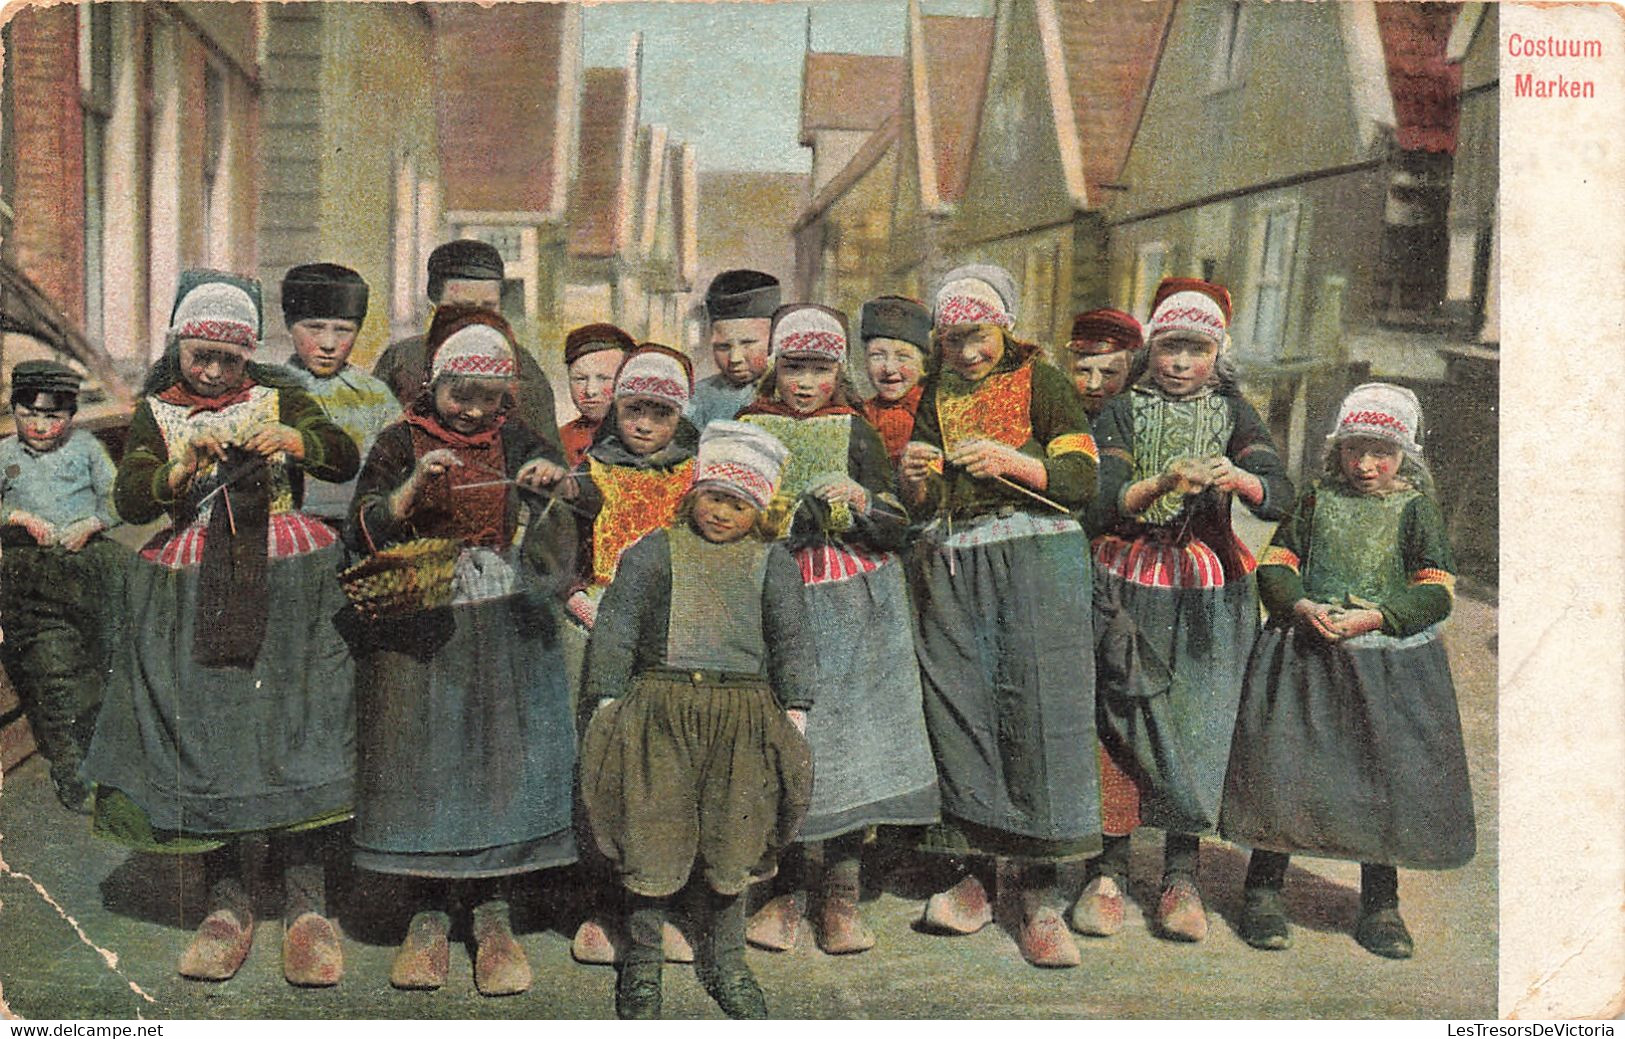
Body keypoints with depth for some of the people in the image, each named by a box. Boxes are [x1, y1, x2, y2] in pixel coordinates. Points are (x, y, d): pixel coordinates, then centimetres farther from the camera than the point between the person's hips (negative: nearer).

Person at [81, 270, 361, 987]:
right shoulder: (156, 414, 13)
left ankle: (306, 905, -9)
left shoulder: (277, 397, 13)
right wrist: (184, 468, -17)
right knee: (198, 736, -3)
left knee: (298, 730, -12)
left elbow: (346, 461, 2)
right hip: (190, 598, 1)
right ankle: (227, 902, 8)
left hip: (287, 587, -1)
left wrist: (295, 439, -17)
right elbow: (129, 502, 1)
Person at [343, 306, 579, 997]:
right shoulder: (401, 442, 4)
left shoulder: (518, 441, 9)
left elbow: (562, 541, 6)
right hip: (416, 629, -1)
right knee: (421, 761, -2)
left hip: (504, 633, 1)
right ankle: (427, 916, 10)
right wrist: (413, 488, -20)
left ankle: (493, 916, 8)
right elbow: (363, 533, -5)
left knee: (502, 764, -2)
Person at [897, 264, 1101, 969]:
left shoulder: (1039, 381, 6)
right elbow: (919, 509, 13)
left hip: (1034, 564, -3)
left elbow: (1083, 479, -5)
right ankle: (972, 881, 9)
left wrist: (1010, 462, -19)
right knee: (957, 710, -1)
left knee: (1036, 711, -9)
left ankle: (1037, 900, -3)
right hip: (949, 569, 4)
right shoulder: (934, 395, 17)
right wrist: (914, 478, -9)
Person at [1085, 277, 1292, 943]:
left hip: (1208, 592, 1)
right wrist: (1162, 483, -27)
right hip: (1128, 584, 0)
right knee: (1121, 721, -4)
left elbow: (1280, 496, -7)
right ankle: (1109, 870, 6)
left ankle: (1181, 876, 6)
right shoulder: (1123, 412, 5)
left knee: (1197, 726, -3)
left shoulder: (1231, 413, 7)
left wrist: (1241, 478, -29)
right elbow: (1103, 507, -9)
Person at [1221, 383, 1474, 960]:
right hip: (1304, 654, 0)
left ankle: (1380, 906, 23)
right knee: (1282, 769, -1)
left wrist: (1374, 617, -15)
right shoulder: (1317, 499, 6)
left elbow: (1436, 589, -2)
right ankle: (1263, 893, 15)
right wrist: (1302, 607, -14)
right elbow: (1274, 564, 4)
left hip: (1387, 664, 0)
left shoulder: (1415, 508, 3)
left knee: (1387, 778, 6)